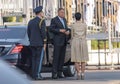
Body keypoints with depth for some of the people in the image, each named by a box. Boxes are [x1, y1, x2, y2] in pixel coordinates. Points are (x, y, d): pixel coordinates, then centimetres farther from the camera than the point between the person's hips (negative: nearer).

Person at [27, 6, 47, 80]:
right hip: (40, 43, -7)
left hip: (32, 43, 7)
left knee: (34, 59, 10)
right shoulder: (42, 21, -12)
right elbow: (43, 32, -16)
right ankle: (37, 75, -8)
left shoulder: (31, 22, 10)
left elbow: (29, 33, 13)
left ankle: (34, 74, 9)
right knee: (39, 59, -5)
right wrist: (45, 43, -10)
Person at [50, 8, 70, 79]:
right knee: (56, 57, -7)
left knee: (62, 57, 5)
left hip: (64, 41, 7)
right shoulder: (54, 20, -4)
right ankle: (54, 73, -7)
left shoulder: (64, 20, 17)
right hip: (57, 41, -7)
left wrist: (68, 31, -4)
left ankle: (60, 73, 8)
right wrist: (60, 30, -21)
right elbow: (51, 29, -11)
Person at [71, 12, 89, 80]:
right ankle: (82, 75, 0)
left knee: (76, 59, 2)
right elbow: (85, 34, 9)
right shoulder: (84, 25, 1)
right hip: (83, 42, 1)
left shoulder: (73, 25, -2)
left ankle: (78, 75, -8)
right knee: (83, 59, 7)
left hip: (75, 42, -1)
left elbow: (72, 36, 6)